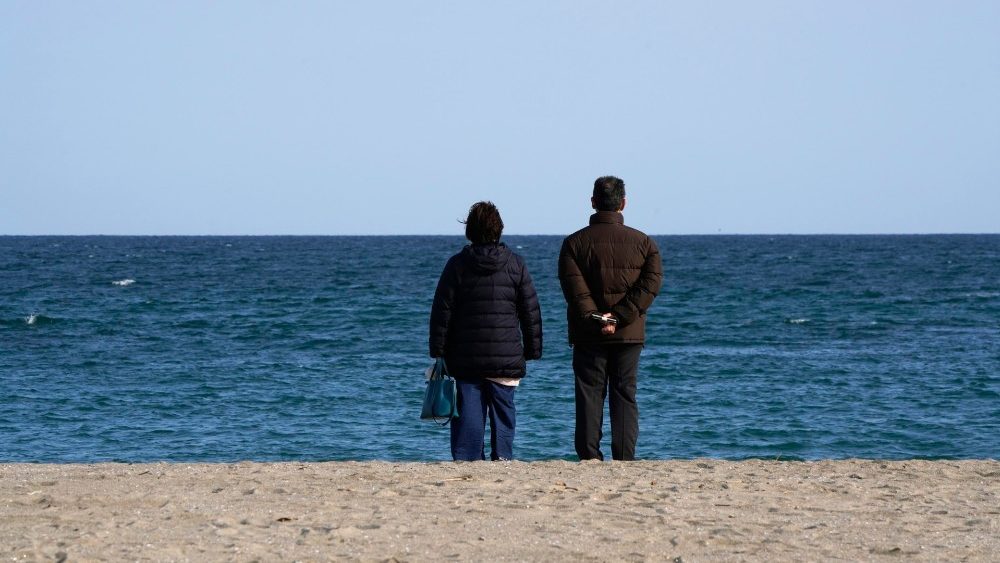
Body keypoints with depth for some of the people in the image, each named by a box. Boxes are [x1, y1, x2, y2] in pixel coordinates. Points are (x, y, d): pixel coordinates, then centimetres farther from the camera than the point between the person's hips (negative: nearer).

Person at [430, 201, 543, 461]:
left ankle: (465, 458, -4)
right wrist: (533, 349, 11)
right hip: (506, 358, 0)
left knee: (468, 411, 2)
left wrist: (438, 351, 7)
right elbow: (531, 311, 4)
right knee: (503, 409, 6)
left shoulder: (457, 264, 0)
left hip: (465, 358, 0)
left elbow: (442, 311, 1)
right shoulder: (515, 264, 2)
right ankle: (502, 457, -1)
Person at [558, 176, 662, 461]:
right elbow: (651, 283, -7)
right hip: (629, 333, 1)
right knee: (625, 397, 5)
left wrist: (595, 318, -16)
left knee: (589, 395, 2)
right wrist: (619, 316, -12)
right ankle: (625, 459, 0)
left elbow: (574, 288, -12)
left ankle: (589, 456, -3)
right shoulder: (643, 242, 4)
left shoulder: (574, 242, 0)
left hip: (588, 334, -1)